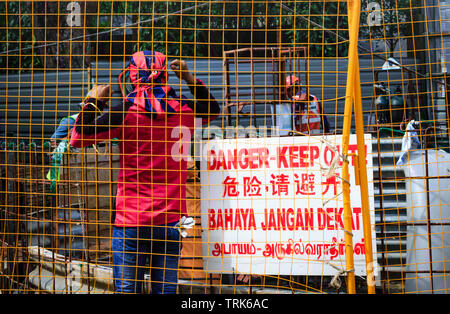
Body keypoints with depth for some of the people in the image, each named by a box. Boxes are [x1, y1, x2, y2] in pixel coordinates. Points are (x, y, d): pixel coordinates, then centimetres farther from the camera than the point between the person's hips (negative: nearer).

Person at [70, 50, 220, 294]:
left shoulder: (125, 111, -9)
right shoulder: (183, 109, 1)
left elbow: (78, 138, -5)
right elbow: (212, 109, 25)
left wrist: (93, 102, 7)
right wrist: (191, 79, 23)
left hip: (131, 218, -3)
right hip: (171, 218, 3)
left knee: (127, 289, 5)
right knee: (166, 288, 8)